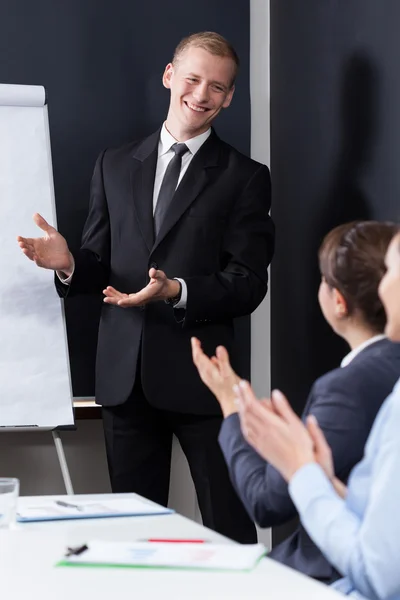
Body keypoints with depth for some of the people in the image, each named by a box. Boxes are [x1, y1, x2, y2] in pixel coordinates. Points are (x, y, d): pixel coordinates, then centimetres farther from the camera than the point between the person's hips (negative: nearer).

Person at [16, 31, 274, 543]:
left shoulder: (244, 177, 3)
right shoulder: (114, 166, 13)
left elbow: (248, 284, -4)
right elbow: (99, 265, 14)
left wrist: (178, 290, -21)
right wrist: (69, 264, -9)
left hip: (200, 374, -3)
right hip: (125, 376, 3)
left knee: (229, 528, -2)